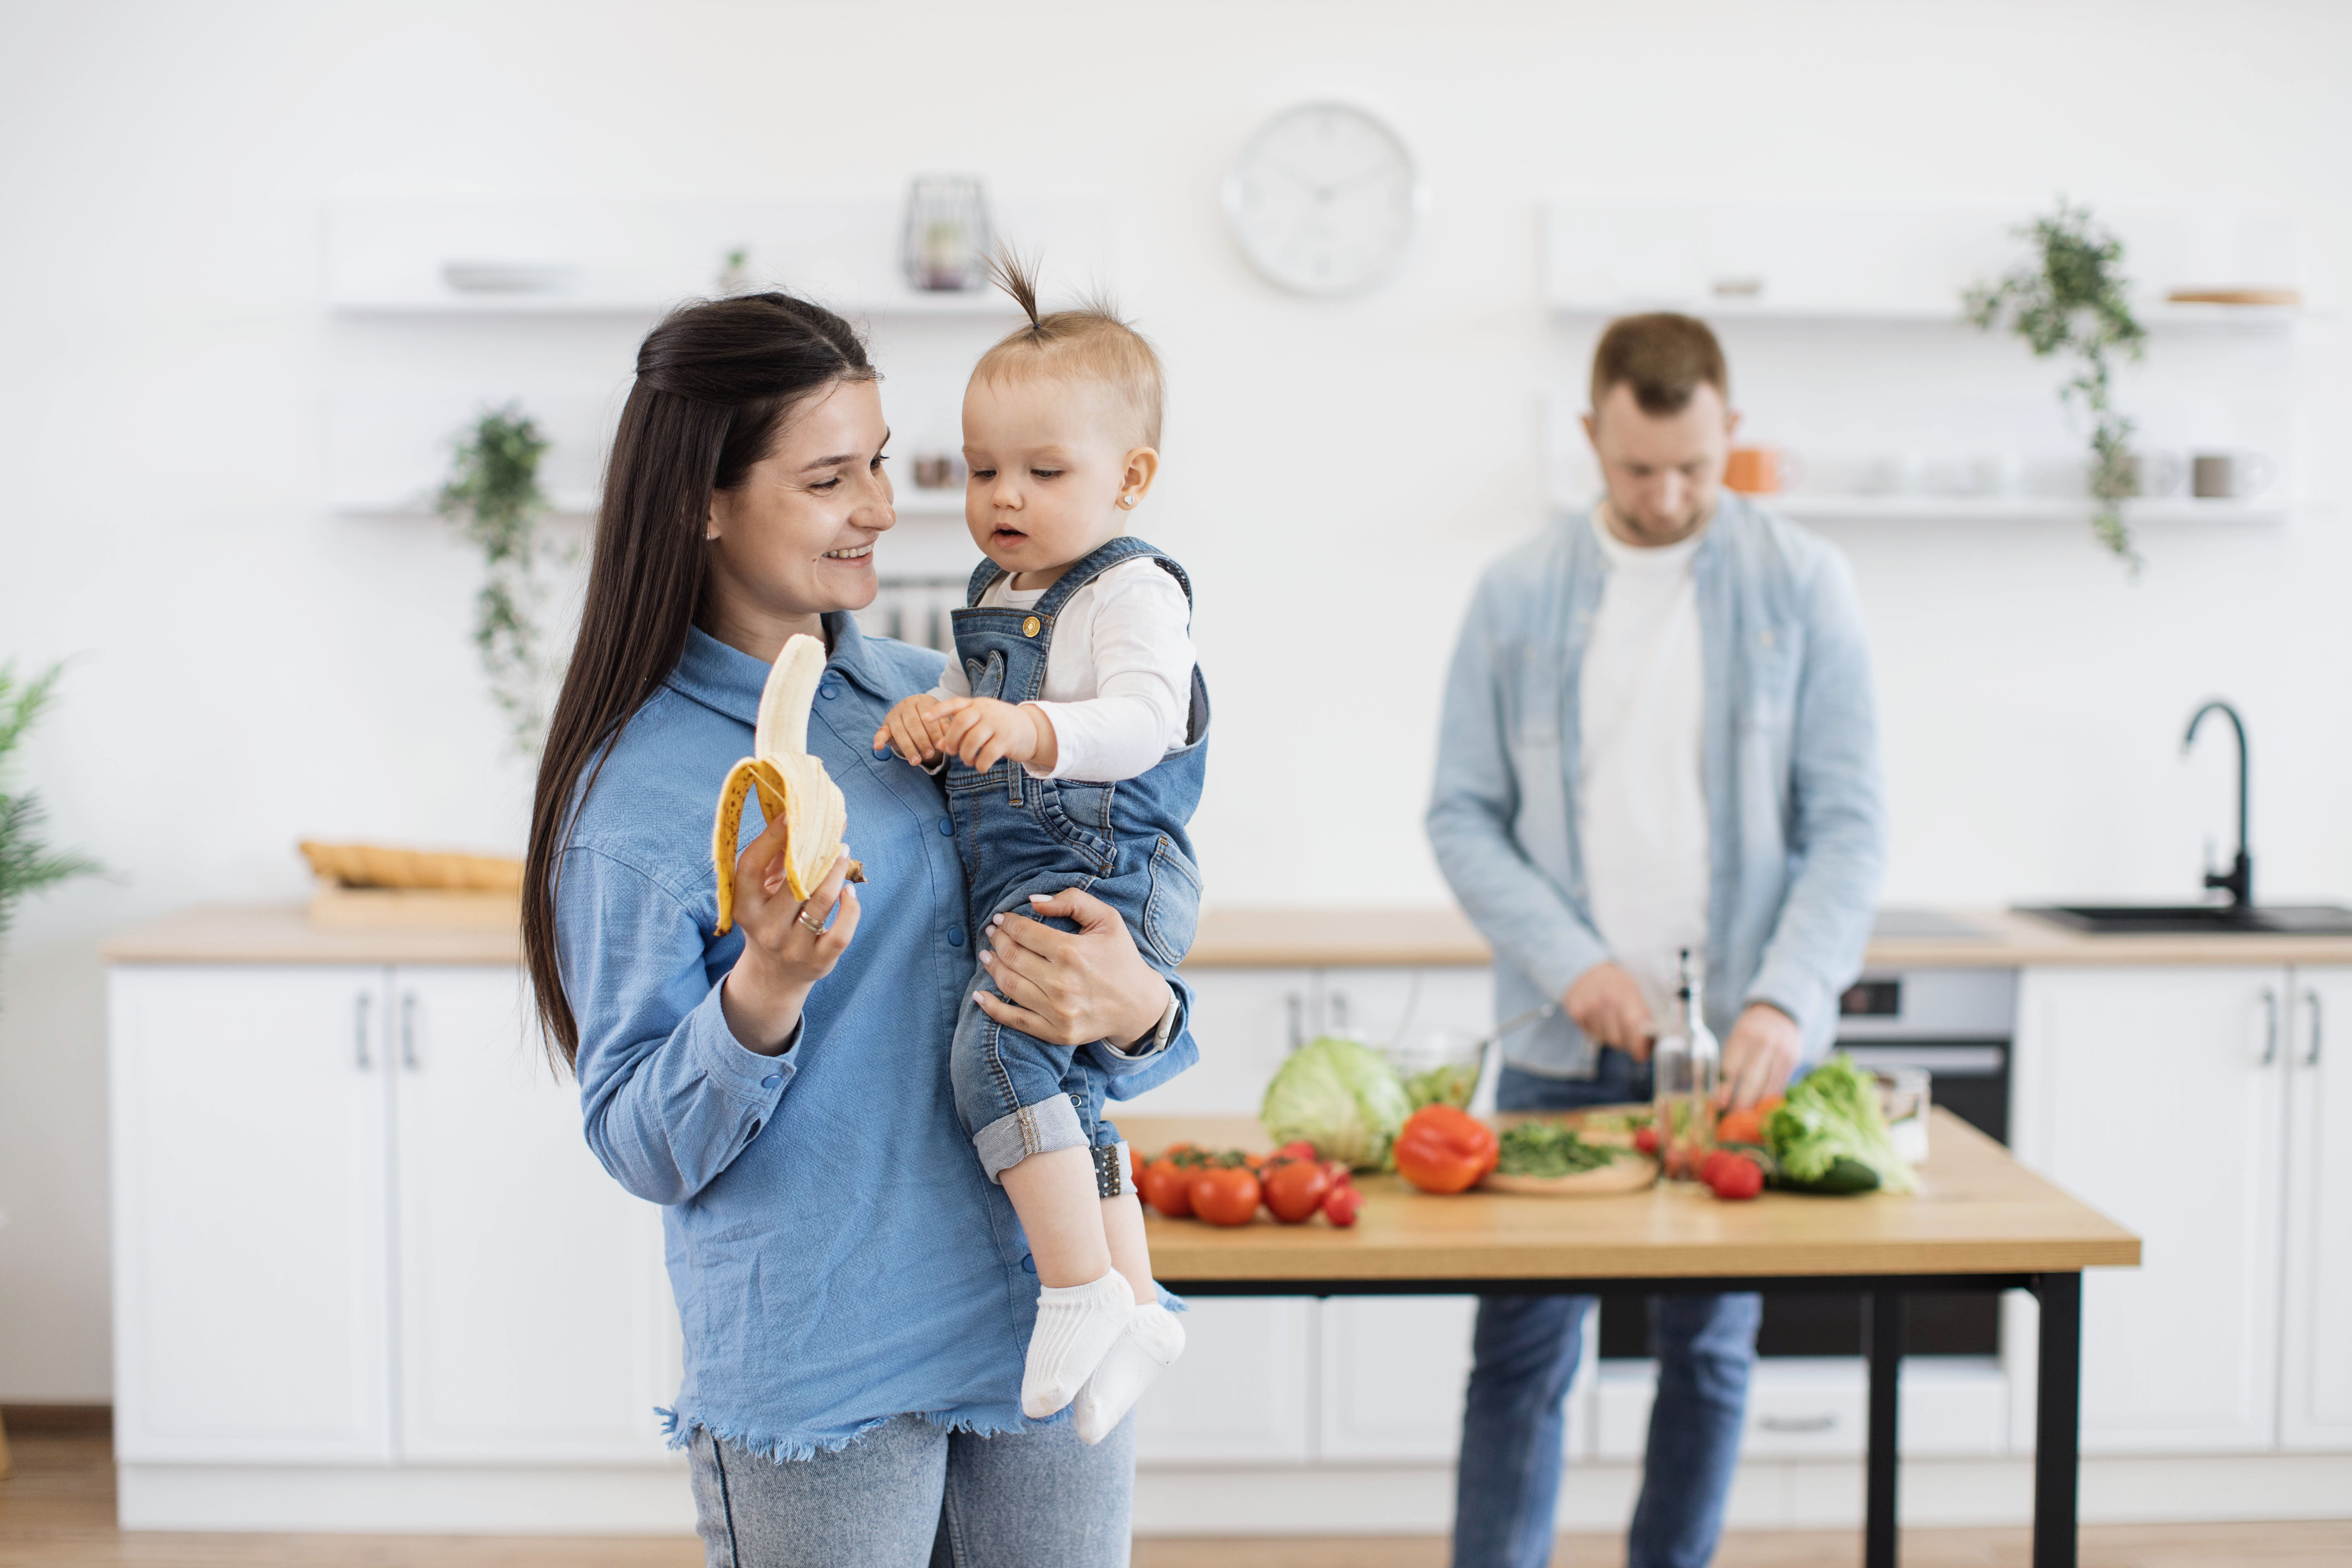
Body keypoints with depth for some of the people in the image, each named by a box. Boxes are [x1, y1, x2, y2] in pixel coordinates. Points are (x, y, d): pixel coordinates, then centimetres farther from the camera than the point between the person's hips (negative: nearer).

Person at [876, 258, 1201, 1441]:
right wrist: (933, 725, -2)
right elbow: (968, 716, 21)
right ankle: (1134, 1306, 25)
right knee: (1063, 1095, 14)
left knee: (999, 1050, -25)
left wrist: (1031, 728, -40)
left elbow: (1143, 720, -23)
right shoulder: (992, 598, 18)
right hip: (1013, 878, 10)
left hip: (1098, 870, -10)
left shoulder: (1134, 592, -9)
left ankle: (1082, 1288, -17)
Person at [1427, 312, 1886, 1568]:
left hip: (1736, 1045, 0)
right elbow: (1462, 813, 2)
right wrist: (1570, 963, -12)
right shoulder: (1518, 594, 2)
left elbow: (1849, 823, -4)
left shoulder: (1802, 587, -1)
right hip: (1562, 1046, 0)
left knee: (1708, 1351, 10)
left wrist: (1785, 1003, -18)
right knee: (1521, 1353, 4)